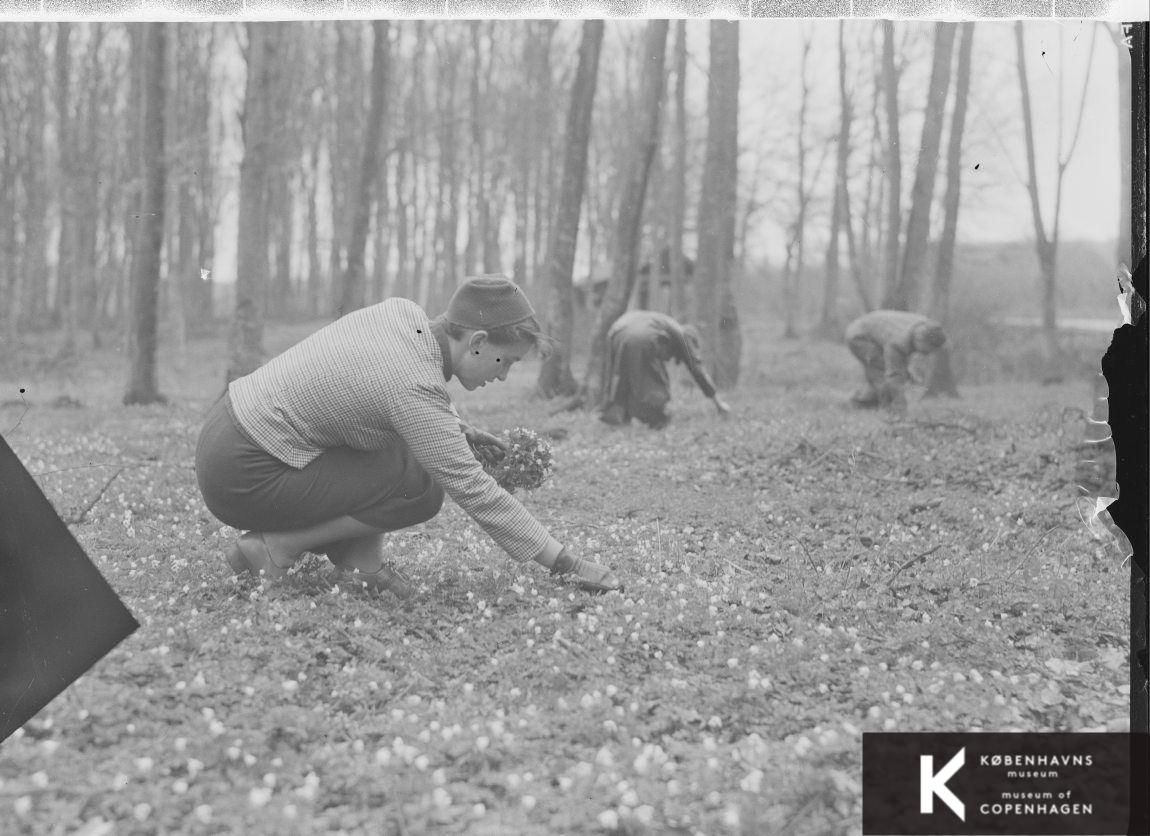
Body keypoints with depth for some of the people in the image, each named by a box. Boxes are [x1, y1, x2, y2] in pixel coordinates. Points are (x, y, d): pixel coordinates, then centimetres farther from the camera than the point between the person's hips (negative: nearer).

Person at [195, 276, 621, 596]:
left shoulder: (400, 312, 0)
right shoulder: (415, 390, -24)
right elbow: (477, 493, -21)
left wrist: (456, 429, 13)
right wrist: (566, 563, -16)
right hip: (244, 478, -9)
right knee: (422, 489, -12)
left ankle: (358, 555, 5)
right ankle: (273, 547, -7)